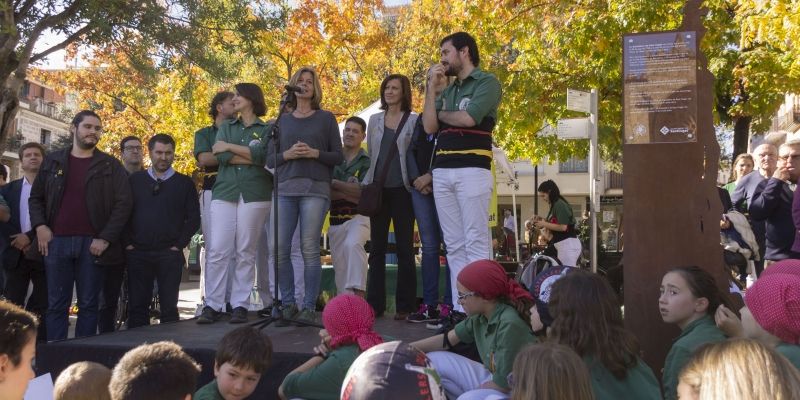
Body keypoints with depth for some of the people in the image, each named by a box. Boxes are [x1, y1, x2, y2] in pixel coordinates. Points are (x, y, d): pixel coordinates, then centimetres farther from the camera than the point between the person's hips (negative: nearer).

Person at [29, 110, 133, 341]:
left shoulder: (110, 165, 5)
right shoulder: (53, 161, 12)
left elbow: (124, 202, -2)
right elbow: (36, 197, 16)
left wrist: (106, 238, -10)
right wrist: (40, 226, -2)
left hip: (92, 243, -2)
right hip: (56, 242, 2)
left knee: (88, 304, 2)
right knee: (56, 304, 3)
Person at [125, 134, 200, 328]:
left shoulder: (184, 183, 7)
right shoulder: (135, 180, 10)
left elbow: (194, 218, 4)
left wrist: (179, 244, -4)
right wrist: (127, 243, -1)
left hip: (169, 254, -1)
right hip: (137, 254, 1)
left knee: (169, 307, 2)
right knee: (137, 306, 3)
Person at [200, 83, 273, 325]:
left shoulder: (266, 129, 10)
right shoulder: (226, 127, 20)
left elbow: (262, 154, -9)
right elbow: (221, 157, 4)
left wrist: (229, 147, -2)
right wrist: (253, 158, -4)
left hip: (254, 194, -2)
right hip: (224, 192, 3)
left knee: (246, 252, -2)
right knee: (217, 250, -6)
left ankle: (240, 306, 1)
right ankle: (212, 305, -3)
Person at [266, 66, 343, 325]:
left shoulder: (326, 118, 12)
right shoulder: (282, 120, 19)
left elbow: (338, 157, 7)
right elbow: (269, 159, 15)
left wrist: (315, 153, -10)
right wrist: (287, 154, -5)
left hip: (315, 189, -3)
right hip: (285, 189, 3)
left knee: (310, 249, -8)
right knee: (280, 249, -5)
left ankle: (309, 308, -3)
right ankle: (288, 305, 5)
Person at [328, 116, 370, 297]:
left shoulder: (367, 162, 1)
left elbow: (364, 191, -11)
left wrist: (335, 184, -9)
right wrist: (351, 194, -12)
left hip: (358, 216, -4)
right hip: (335, 219, 4)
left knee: (353, 244, -32)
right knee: (340, 267, 5)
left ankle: (359, 294, -33)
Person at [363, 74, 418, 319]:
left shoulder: (414, 120, 2)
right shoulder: (374, 120, 14)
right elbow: (370, 154, 17)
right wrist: (366, 184, 9)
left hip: (401, 189, -4)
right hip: (378, 189, 4)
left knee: (404, 248, -1)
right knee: (377, 248, 4)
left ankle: (404, 306, 3)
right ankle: (375, 304, 8)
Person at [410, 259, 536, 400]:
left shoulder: (510, 324, -28)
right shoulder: (480, 316, -4)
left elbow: (504, 384, -23)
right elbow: (446, 340, 8)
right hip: (492, 380, 8)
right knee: (434, 361, 4)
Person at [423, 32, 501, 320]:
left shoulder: (487, 82, 2)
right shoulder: (448, 90, 22)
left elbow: (468, 118, -14)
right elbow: (429, 126, 10)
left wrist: (442, 113, 5)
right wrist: (432, 88, 6)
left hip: (472, 171, -7)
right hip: (442, 173, 7)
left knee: (476, 243, -8)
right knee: (454, 246, 5)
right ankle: (460, 309, 8)